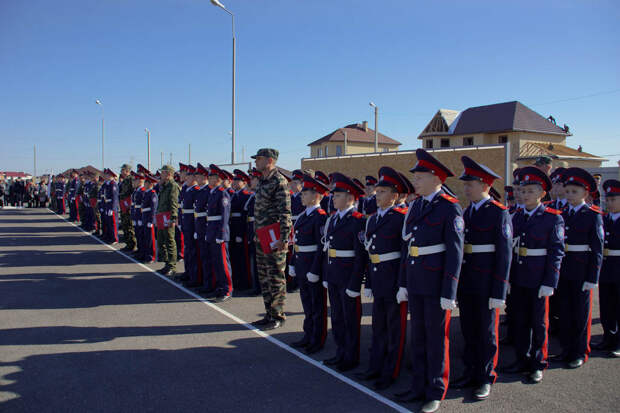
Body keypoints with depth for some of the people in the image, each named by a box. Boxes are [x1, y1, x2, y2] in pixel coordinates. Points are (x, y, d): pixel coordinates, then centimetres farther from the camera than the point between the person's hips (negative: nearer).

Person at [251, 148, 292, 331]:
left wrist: (284, 238, -22)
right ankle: (270, 314, 25)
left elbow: (285, 212, -19)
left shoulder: (279, 181, -14)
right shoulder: (263, 181, 14)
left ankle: (278, 317, 11)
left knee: (276, 278, 0)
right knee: (264, 277, 15)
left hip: (274, 239, -10)